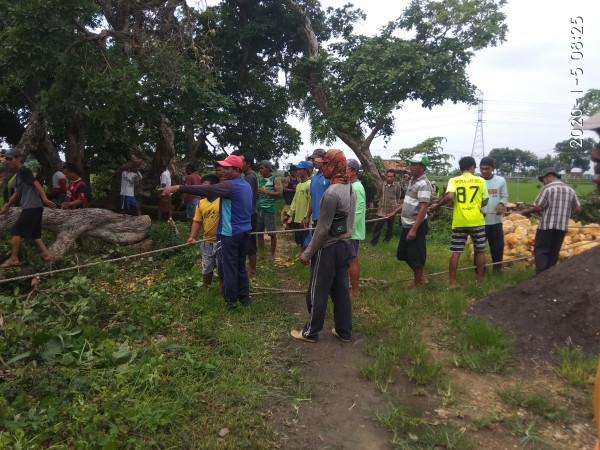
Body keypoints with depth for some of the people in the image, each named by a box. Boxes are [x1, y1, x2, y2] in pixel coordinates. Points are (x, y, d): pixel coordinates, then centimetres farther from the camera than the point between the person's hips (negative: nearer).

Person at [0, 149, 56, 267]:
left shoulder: (24, 171, -8)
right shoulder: (19, 174, 22)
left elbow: (36, 183, -21)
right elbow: (16, 194, 30)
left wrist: (44, 198, -35)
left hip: (32, 207, -10)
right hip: (34, 208, 10)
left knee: (16, 231, -4)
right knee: (34, 234, 11)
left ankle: (13, 259, 2)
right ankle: (46, 255, 8)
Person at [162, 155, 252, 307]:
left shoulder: (230, 186, -18)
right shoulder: (246, 186, 11)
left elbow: (205, 190, -27)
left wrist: (178, 188, -28)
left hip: (230, 234, -9)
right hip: (245, 232, 9)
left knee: (228, 268, 4)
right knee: (241, 265, 17)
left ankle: (231, 300, 15)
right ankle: (244, 298, 25)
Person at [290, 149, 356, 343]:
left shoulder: (332, 193, -22)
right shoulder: (351, 189, 7)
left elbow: (323, 228, -21)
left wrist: (308, 252, -14)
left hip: (328, 248, -9)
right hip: (344, 246, 9)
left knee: (317, 292, 5)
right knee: (341, 290, 15)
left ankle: (310, 332, 18)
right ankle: (344, 331, 24)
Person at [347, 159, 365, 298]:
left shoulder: (356, 188, -17)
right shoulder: (350, 186, 13)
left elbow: (358, 212, -22)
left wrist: (349, 229, -23)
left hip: (352, 231, -10)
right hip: (348, 229, 10)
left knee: (352, 260, -2)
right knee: (352, 259, 16)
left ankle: (354, 291, 8)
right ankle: (354, 287, 27)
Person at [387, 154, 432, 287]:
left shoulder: (424, 184, -18)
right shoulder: (412, 180, 10)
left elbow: (423, 208, -24)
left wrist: (414, 229, -27)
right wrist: (395, 212, 25)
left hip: (416, 225, -10)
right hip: (407, 224, 10)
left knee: (415, 256, 2)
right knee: (403, 253, 18)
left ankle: (416, 284, 18)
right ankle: (421, 277, 34)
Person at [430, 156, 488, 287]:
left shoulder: (453, 180, 0)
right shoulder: (480, 180, 3)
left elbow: (449, 196, -17)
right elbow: (485, 202, 6)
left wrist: (437, 205, -3)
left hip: (459, 222, 0)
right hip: (477, 221, 0)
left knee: (455, 252, 5)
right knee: (480, 251, 15)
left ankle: (452, 282, 6)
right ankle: (480, 279, 22)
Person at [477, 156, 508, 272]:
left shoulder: (501, 180, 2)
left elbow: (505, 196, 7)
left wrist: (501, 204, -16)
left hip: (496, 220, 2)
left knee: (498, 245, 13)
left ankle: (497, 267, 31)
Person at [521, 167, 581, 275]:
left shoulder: (548, 188, -8)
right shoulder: (570, 190, 11)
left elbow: (539, 207, -12)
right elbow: (577, 208, 12)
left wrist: (528, 211, 4)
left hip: (547, 225, -6)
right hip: (562, 226, 6)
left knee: (540, 250, -1)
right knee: (554, 252, 14)